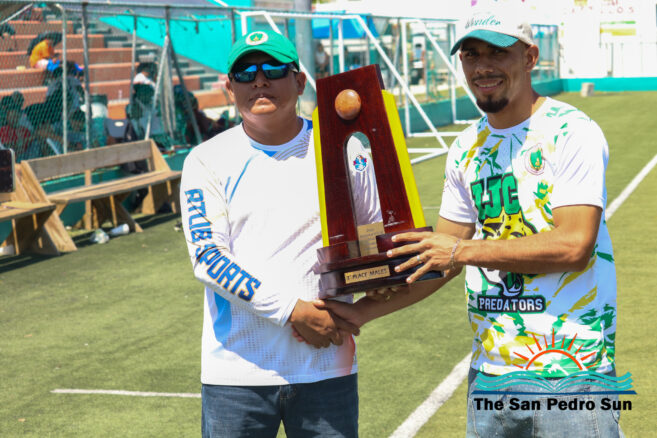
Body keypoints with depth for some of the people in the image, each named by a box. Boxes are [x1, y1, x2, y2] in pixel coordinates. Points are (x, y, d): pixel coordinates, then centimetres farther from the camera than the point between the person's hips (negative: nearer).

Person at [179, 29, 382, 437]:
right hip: (236, 371, -1)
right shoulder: (208, 160, 1)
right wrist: (293, 311, -16)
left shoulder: (343, 150, 5)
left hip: (326, 368, 1)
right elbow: (208, 258, -8)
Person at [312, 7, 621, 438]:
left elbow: (574, 246, -19)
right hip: (490, 369, 6)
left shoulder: (571, 133, -9)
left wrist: (464, 249, -16)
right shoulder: (468, 148, 11)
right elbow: (434, 259, 14)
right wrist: (361, 311, 6)